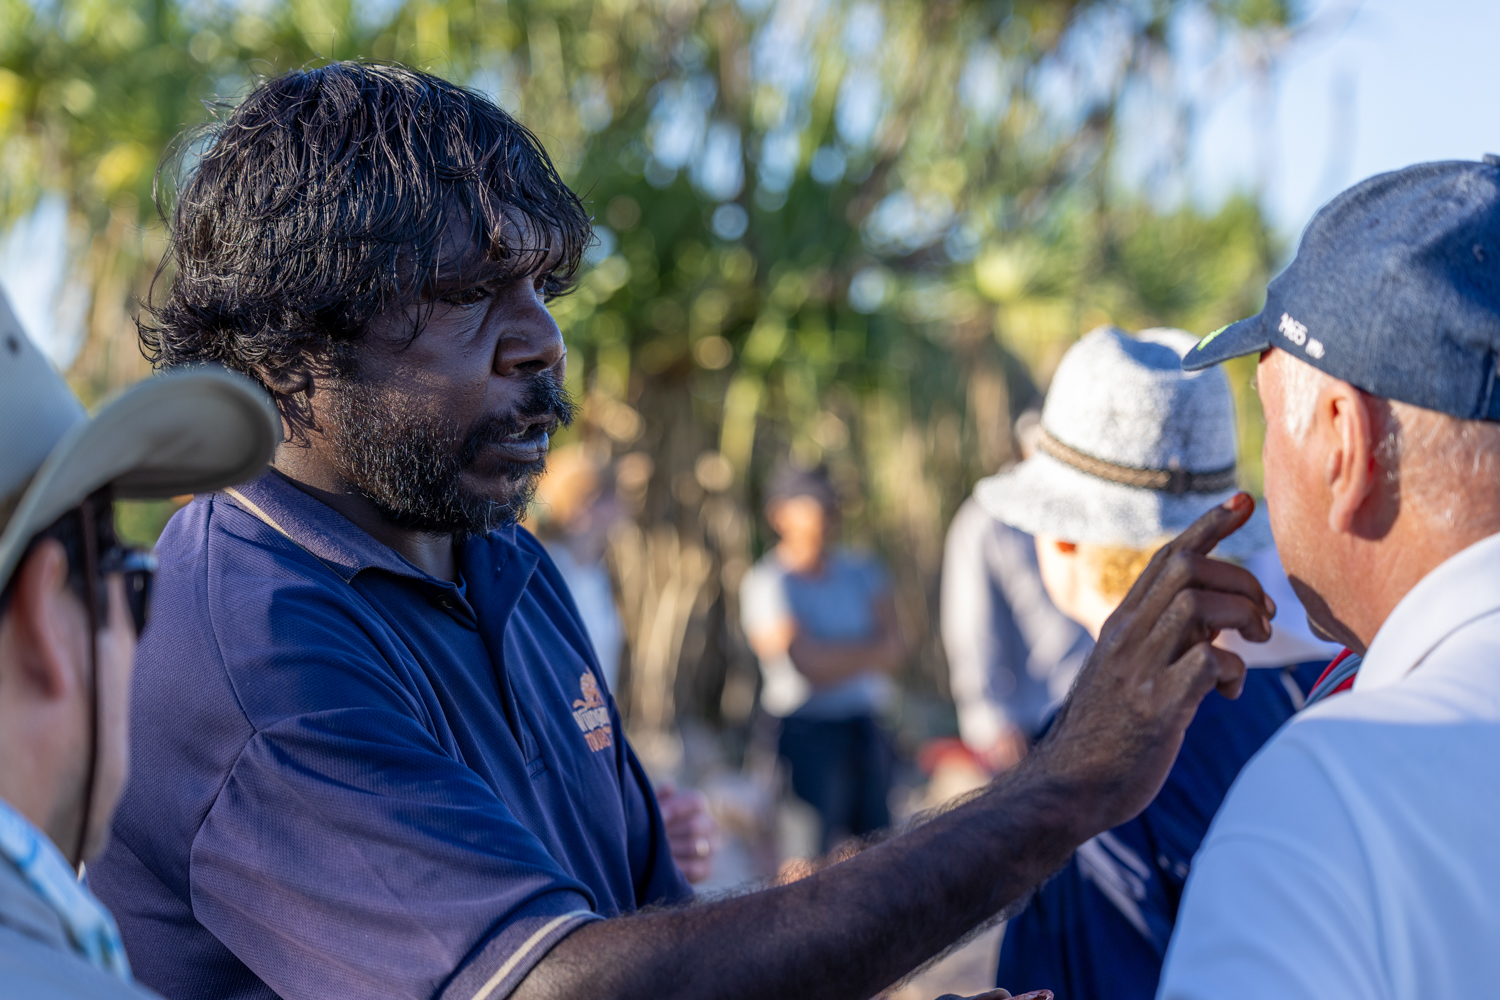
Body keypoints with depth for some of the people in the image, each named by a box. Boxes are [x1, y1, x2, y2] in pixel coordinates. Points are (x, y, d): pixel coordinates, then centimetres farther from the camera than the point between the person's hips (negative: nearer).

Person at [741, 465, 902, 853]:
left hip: (869, 728, 5)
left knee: (878, 832, 0)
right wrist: (871, 651, -4)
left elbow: (895, 647, 2)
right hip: (809, 730, -5)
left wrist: (835, 656, -11)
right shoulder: (765, 583, -3)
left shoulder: (863, 570, 14)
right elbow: (809, 664, -13)